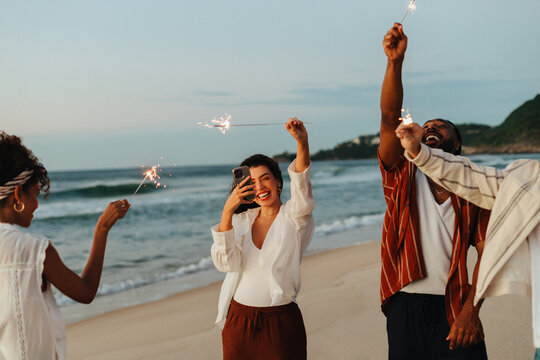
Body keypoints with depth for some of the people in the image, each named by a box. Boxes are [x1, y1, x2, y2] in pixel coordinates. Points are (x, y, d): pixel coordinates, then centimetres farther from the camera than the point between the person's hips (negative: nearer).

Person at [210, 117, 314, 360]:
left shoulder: (293, 217, -3)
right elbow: (225, 263, -8)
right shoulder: (241, 220, 7)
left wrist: (302, 141, -41)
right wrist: (227, 211, -16)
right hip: (238, 321, 3)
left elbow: (301, 186, -24)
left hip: (280, 323, -3)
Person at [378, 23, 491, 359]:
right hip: (405, 306, 1)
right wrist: (395, 61, -17)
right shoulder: (403, 177, 8)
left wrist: (471, 309, -15)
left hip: (455, 310, -1)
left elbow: (487, 253, -3)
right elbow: (390, 117, -6)